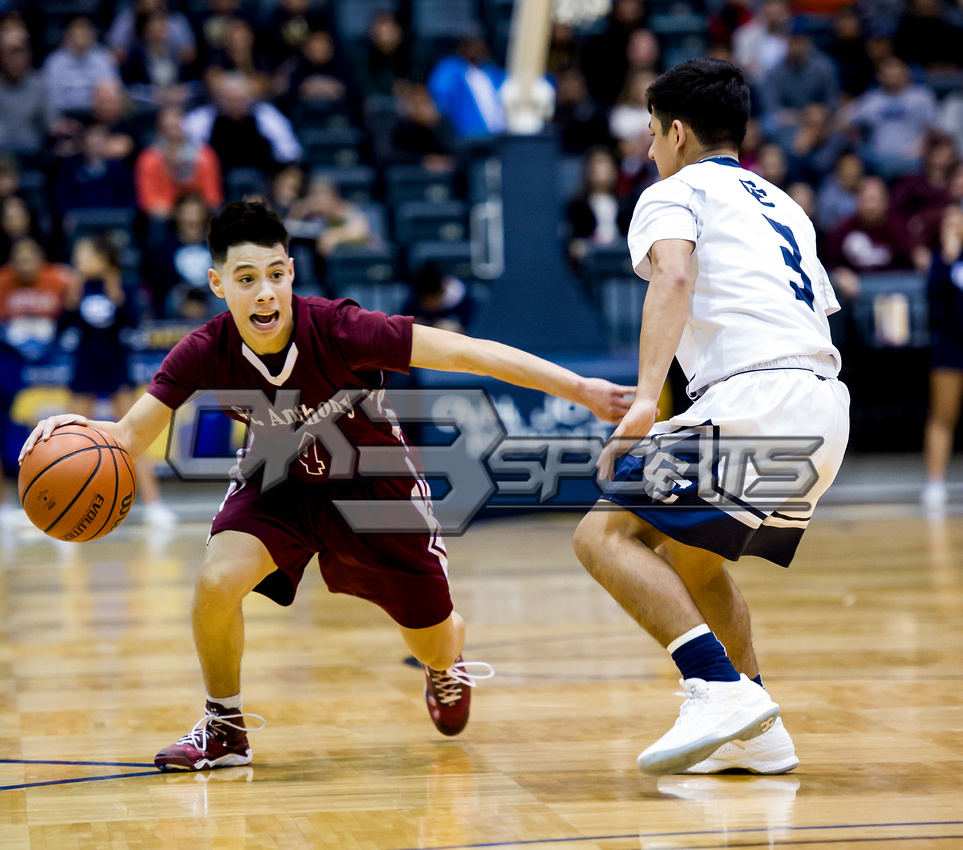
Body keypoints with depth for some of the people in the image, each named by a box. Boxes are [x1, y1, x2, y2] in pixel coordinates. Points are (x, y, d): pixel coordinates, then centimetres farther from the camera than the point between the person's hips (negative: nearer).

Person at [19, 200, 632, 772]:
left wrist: (579, 388, -34)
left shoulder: (340, 330, -36)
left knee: (435, 642, 9)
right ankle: (225, 729, 1)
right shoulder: (205, 354, -27)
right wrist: (83, 433, -46)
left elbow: (468, 353, -33)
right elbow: (131, 437, -22)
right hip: (280, 482, 1)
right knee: (216, 581, -26)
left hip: (376, 483, -1)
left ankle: (446, 672, 52)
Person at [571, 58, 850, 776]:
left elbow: (674, 274, -14)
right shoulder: (783, 206, 30)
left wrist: (648, 398, -26)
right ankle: (756, 735, 19)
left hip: (755, 396, -9)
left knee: (606, 534, -10)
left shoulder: (675, 193, 7)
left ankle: (723, 689, -26)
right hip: (827, 409, 9)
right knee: (687, 549, 26)